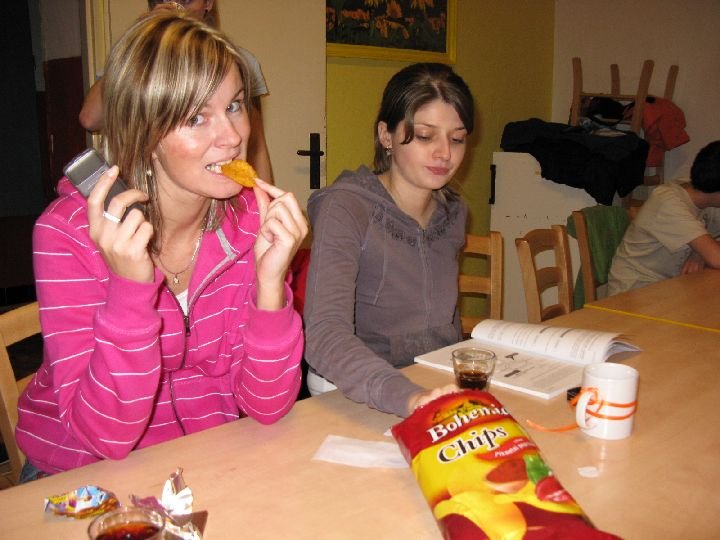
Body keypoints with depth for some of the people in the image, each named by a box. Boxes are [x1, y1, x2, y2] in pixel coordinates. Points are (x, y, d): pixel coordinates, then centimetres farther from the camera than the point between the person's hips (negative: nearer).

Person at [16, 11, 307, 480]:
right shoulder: (70, 232, -18)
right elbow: (107, 434, -21)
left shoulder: (255, 218, -11)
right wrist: (130, 287, -33)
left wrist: (270, 282, -27)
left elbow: (266, 405, -13)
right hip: (84, 472, -3)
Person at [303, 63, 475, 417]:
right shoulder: (345, 208, -14)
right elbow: (325, 333, -27)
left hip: (440, 386, 5)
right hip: (358, 401, -4)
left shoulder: (453, 212, 7)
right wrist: (407, 397, -43)